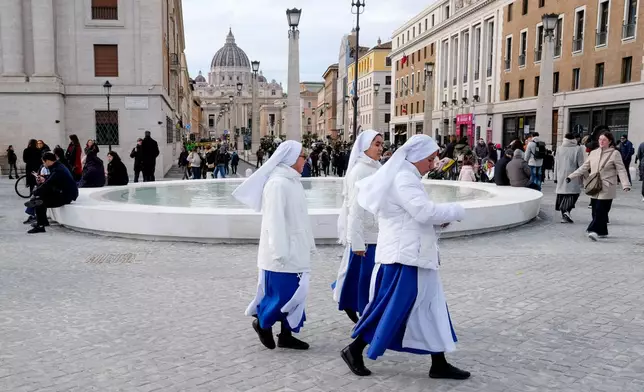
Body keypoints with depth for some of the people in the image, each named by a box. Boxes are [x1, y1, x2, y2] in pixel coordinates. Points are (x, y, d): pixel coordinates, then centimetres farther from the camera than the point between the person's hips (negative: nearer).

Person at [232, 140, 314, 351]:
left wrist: (307, 244, 16)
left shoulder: (292, 181, 11)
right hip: (283, 253, -9)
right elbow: (274, 221, -21)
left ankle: (286, 334, 23)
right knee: (284, 293, -1)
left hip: (295, 251, 9)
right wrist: (280, 253, -22)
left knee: (295, 293, 12)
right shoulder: (277, 183, -18)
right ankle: (262, 322, 22)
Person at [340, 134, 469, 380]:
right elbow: (425, 212, -25)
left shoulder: (405, 177, 17)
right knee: (391, 308, -3)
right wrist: (456, 211, -10)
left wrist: (441, 219, 6)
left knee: (431, 309, 12)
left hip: (414, 255, 11)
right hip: (405, 256, -11)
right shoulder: (404, 178, -16)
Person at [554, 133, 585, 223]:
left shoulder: (559, 149, 5)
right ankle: (567, 211, -17)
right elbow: (581, 164, -4)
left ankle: (564, 216, 9)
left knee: (562, 195, 8)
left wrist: (556, 177, 16)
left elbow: (556, 164, 9)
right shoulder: (578, 149, -5)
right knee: (573, 194, 4)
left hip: (561, 177, 3)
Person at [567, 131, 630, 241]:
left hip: (606, 189, -5)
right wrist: (571, 176, 11)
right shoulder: (593, 153, 13)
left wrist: (626, 185, -18)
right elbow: (584, 167, 17)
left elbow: (621, 170, -7)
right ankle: (602, 232, 16)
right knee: (596, 210, 6)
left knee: (600, 210, -13)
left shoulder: (615, 153, -1)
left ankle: (594, 230, -18)